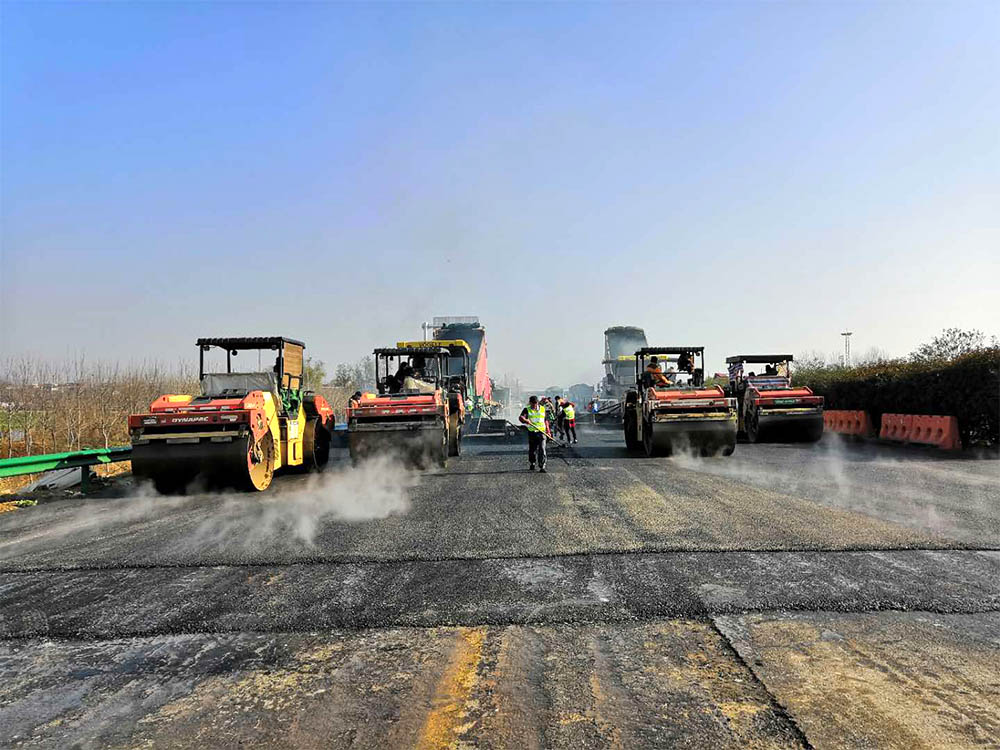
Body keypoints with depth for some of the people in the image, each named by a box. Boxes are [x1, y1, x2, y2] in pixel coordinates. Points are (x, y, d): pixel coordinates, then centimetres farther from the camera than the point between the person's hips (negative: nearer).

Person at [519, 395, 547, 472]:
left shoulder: (543, 409, 10)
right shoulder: (527, 409, 3)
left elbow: (546, 420, 16)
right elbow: (521, 417, -14)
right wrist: (525, 420, -36)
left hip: (541, 432, 0)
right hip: (532, 432, 0)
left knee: (542, 449, -10)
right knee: (532, 449, 10)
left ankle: (542, 467, -10)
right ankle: (531, 465, 29)